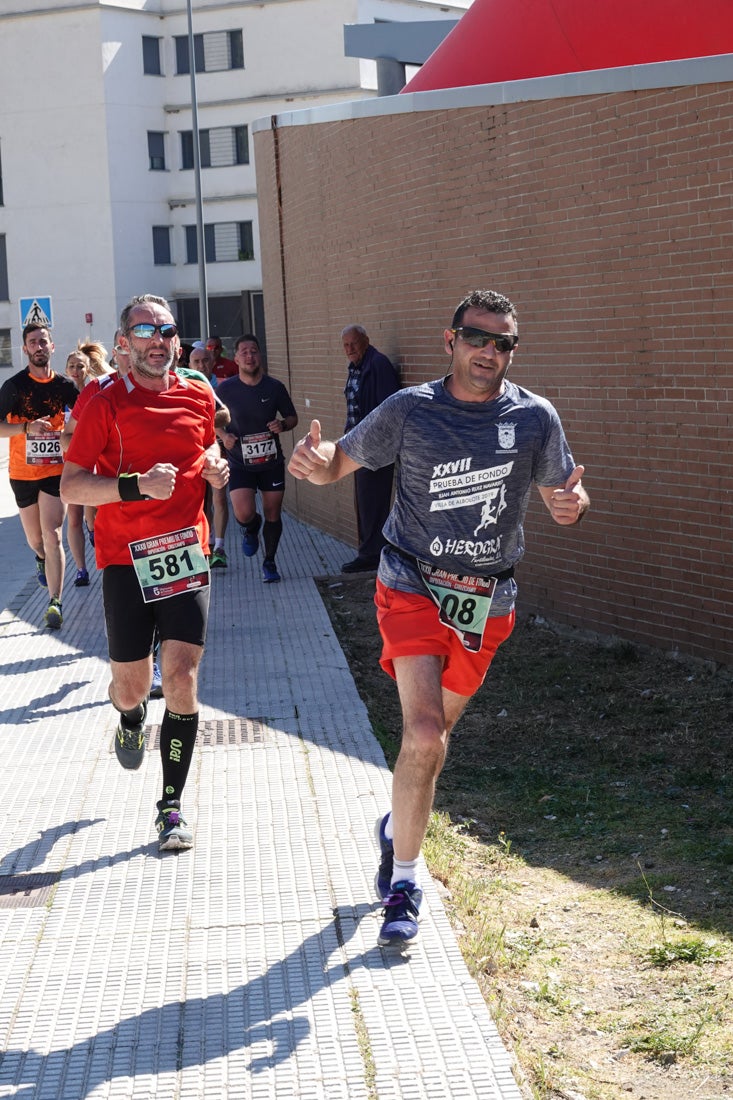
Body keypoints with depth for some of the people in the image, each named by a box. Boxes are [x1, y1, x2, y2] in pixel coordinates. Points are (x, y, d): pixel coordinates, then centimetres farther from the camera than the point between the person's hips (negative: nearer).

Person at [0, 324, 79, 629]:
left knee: (52, 537, -13)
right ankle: (42, 559, 51)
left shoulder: (64, 385, 0)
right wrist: (27, 427, -24)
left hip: (55, 469, -1)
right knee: (35, 538, 14)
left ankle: (55, 603, -13)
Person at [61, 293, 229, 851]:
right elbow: (70, 486, -9)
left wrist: (215, 465, 5)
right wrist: (136, 485, -22)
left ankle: (172, 806, 4)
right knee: (131, 685, 4)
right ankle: (131, 721, 45)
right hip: (126, 558, -2)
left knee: (181, 676, -7)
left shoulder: (199, 396, 6)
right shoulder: (107, 405, -6)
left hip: (187, 553, 2)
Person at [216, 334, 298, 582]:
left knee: (273, 514, 7)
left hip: (272, 461, 2)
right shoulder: (225, 389, -6)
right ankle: (251, 530, 20)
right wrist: (223, 435, -10)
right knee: (244, 514, -18)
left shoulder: (274, 387, -4)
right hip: (240, 463, -2)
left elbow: (292, 417, 9)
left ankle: (269, 562, 28)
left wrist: (283, 425, -14)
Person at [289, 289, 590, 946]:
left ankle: (398, 824, 47)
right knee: (424, 735, -18)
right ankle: (403, 883, -4)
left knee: (435, 730, 18)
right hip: (414, 590, -3)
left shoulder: (535, 419, -3)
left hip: (487, 604, 3)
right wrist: (313, 460, -23)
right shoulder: (409, 410, -8)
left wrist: (573, 502, -19)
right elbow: (339, 463, 1)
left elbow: (561, 501, 6)